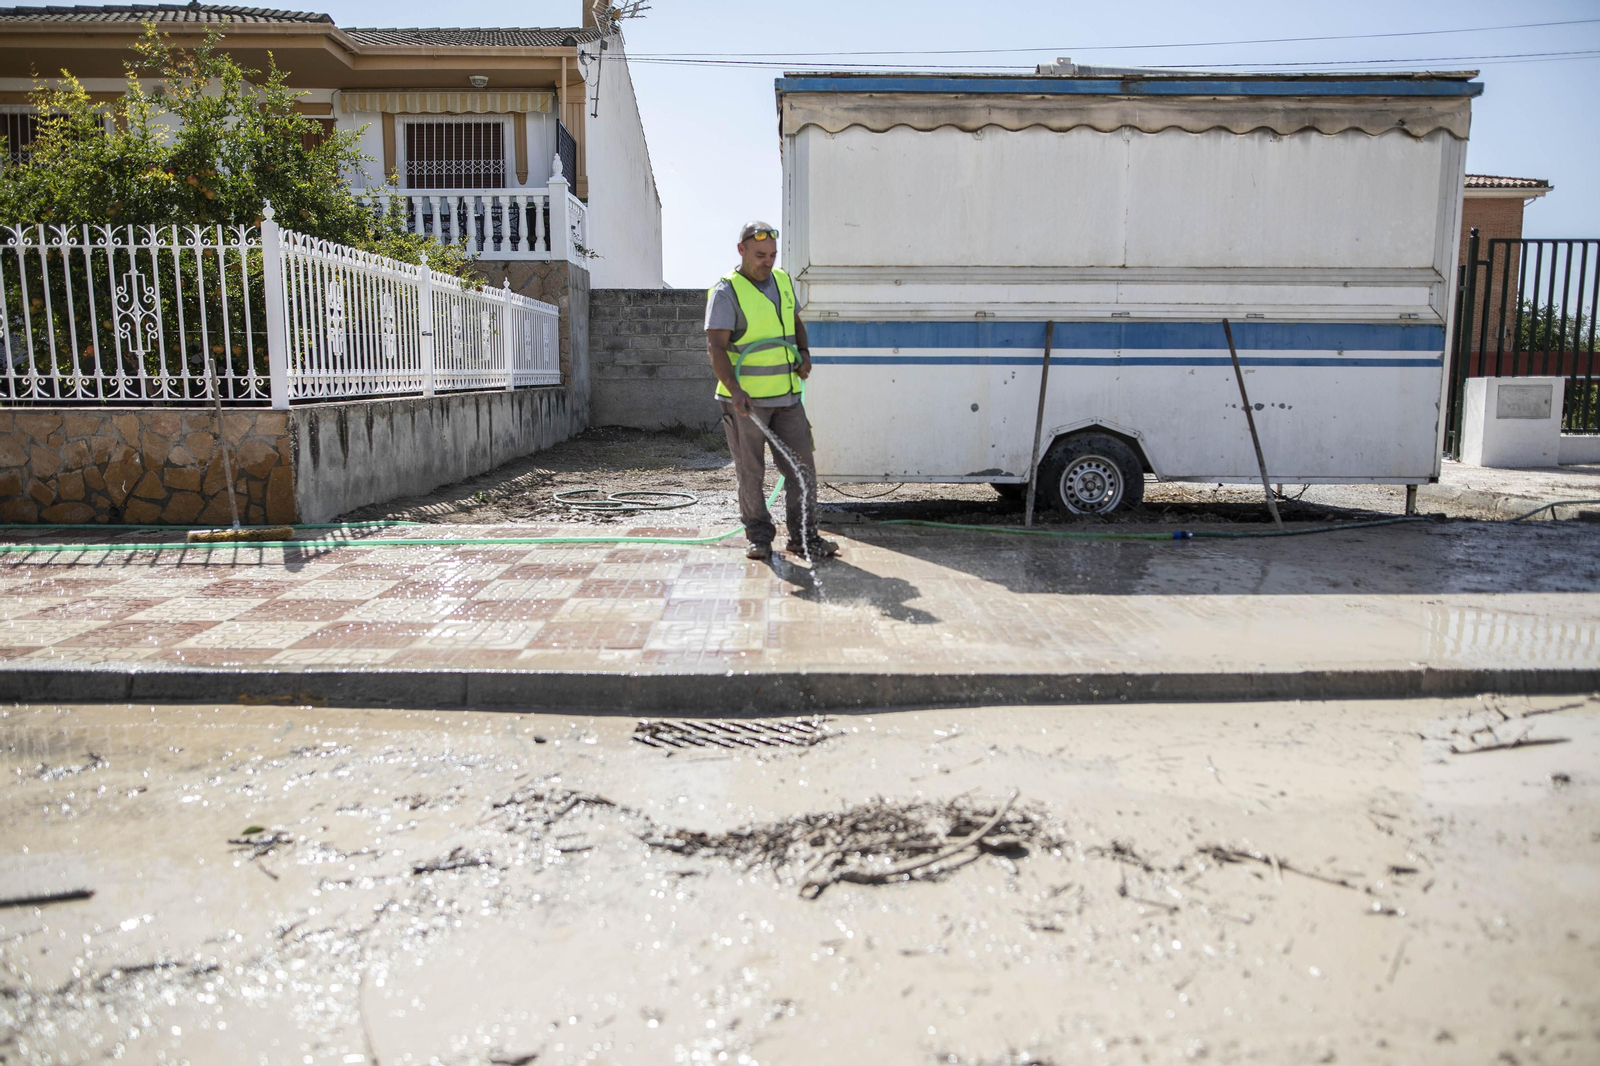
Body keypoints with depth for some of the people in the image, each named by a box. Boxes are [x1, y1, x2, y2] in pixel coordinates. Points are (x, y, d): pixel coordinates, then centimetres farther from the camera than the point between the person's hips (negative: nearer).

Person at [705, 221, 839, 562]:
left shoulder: (783, 281, 11)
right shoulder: (726, 291, -9)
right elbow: (716, 347, -17)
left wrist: (803, 353, 7)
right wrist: (734, 389, -30)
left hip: (787, 395, 6)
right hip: (745, 400, -5)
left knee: (802, 467, 3)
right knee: (750, 472, 4)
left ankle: (803, 537, 11)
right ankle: (759, 536, 18)